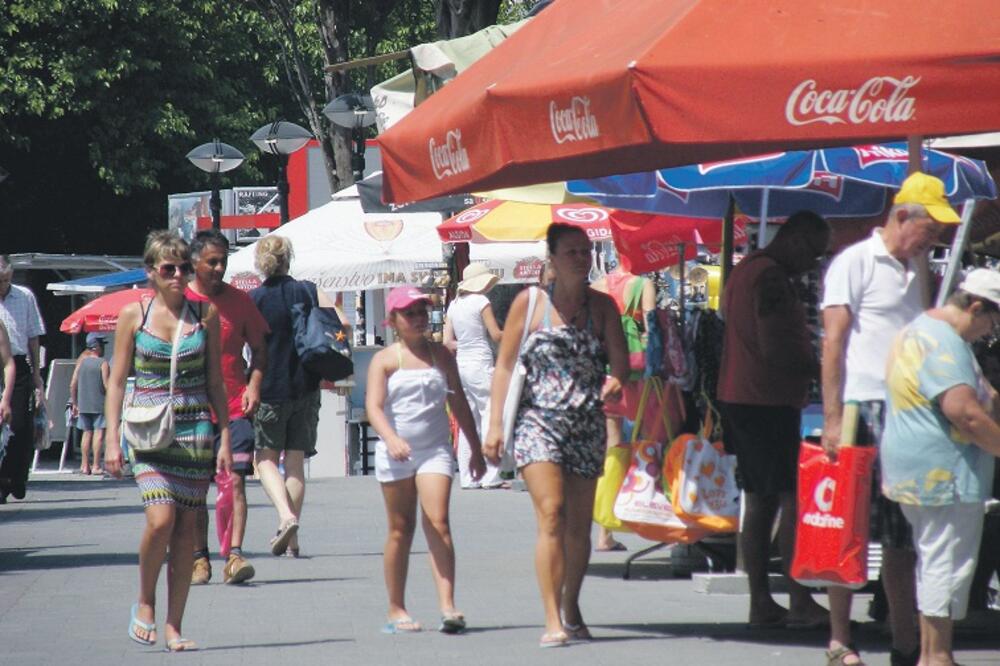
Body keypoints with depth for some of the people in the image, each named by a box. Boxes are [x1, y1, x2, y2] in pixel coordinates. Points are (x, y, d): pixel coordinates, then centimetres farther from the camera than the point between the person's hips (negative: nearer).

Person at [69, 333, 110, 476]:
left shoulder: (81, 362, 7)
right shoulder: (103, 364, -7)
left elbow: (73, 385, 6)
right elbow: (107, 385, -12)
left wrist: (74, 403, 15)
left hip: (83, 404, 5)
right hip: (100, 404, -5)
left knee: (86, 433, 12)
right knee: (99, 433, -3)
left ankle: (85, 465, 12)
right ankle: (96, 466, -8)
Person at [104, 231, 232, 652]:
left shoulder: (205, 315, 6)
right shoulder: (133, 315, 3)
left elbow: (215, 381, 10)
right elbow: (117, 381, 5)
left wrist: (225, 438, 5)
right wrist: (112, 439, -3)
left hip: (195, 429, 2)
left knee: (186, 528, 1)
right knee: (161, 518, -18)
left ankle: (174, 627, 6)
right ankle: (144, 603, 6)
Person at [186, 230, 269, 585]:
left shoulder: (239, 300, 5)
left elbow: (259, 349, 12)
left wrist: (254, 384, -4)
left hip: (234, 408, 0)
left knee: (235, 480, -12)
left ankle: (234, 556, -16)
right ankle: (199, 558, 15)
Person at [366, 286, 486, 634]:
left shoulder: (440, 354, 9)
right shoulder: (385, 360, -1)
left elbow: (459, 403, 17)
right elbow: (373, 406, -13)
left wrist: (476, 449, 19)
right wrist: (391, 438, -31)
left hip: (435, 450, 1)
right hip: (396, 454, -1)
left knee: (438, 523, -13)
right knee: (400, 529, 6)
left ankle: (447, 606, -21)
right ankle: (396, 609, 15)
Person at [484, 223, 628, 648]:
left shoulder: (602, 306, 7)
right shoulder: (529, 303, 1)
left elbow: (620, 362, 3)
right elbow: (505, 365, 2)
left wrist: (616, 382, -21)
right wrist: (495, 425, -5)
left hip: (587, 426, 3)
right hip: (538, 421, -3)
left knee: (579, 524, 8)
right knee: (551, 514, -16)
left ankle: (571, 609, 27)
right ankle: (553, 621, -19)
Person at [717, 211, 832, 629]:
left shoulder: (746, 270, 18)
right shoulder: (771, 277, -15)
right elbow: (776, 350, -21)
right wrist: (822, 370, -10)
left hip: (739, 401, 10)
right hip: (768, 403, -10)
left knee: (759, 501, 10)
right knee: (794, 499, -8)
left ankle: (761, 603, 10)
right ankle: (800, 602, -9)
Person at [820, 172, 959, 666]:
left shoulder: (913, 272, 20)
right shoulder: (855, 263, -2)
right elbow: (834, 342, -8)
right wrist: (832, 418, -15)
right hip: (863, 411, -7)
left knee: (904, 533, 6)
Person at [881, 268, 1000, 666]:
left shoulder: (921, 331, 18)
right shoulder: (943, 343, -18)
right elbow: (965, 412, -26)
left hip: (916, 471, 11)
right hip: (943, 475, -11)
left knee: (933, 562, 16)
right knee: (949, 562, -5)